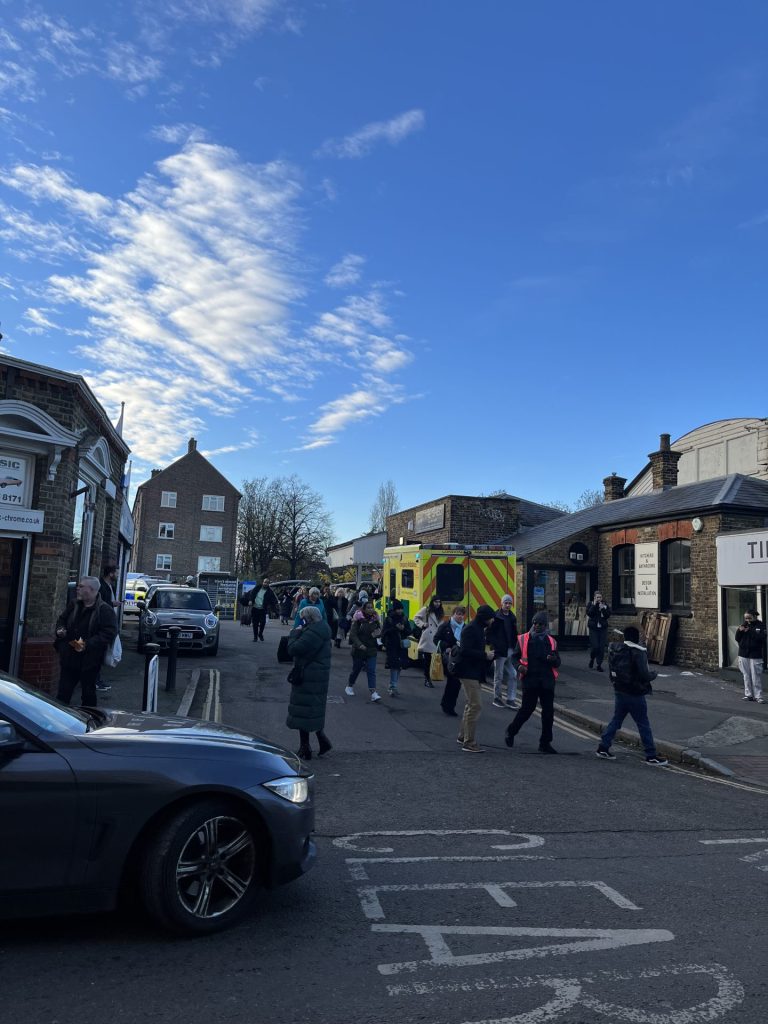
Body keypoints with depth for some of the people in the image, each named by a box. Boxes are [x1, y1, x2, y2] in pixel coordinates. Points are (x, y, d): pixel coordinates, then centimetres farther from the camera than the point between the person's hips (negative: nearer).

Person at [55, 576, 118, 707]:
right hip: (69, 658, 5)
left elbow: (109, 632, -19)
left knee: (88, 693, 9)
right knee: (63, 692, 9)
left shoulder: (105, 610, -11)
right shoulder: (74, 605, 8)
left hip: (90, 661, -5)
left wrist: (87, 644, -25)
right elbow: (61, 619, 24)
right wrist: (60, 629, 0)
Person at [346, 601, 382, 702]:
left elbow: (379, 632, 13)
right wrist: (359, 644, -25)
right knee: (356, 669, 12)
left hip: (371, 650, 2)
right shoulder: (358, 620, -8)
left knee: (371, 671, -7)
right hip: (359, 650, -2)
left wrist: (377, 634, -11)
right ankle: (349, 686, 36)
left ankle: (373, 693, -12)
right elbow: (353, 634, -13)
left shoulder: (375, 620, 4)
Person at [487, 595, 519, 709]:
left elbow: (514, 635, 15)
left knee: (513, 675, 4)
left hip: (510, 651, 6)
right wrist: (494, 647, -16)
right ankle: (497, 698, 17)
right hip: (499, 651, -6)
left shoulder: (512, 617, 11)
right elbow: (490, 634, -10)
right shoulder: (496, 617, -9)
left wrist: (515, 648, 7)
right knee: (498, 676, 5)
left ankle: (510, 699, 11)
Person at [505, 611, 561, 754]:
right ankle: (511, 731, 23)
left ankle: (545, 743, 15)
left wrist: (553, 659, -10)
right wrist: (519, 666, -13)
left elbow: (557, 663, 13)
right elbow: (514, 656, 8)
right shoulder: (523, 639, 2)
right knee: (527, 709, -1)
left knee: (548, 712, 3)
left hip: (547, 681, 3)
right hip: (530, 680, -3)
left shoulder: (551, 641, 11)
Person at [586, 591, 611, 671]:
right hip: (593, 628, -2)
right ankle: (592, 658, 22)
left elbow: (608, 615, -2)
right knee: (595, 646, -9)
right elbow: (589, 613, -15)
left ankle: (599, 664, 10)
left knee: (601, 647, -1)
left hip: (603, 628, 2)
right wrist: (594, 605, -16)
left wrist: (603, 608, -14)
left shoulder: (605, 604, 7)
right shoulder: (590, 604, 2)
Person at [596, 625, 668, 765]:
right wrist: (653, 674, -1)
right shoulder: (638, 652, -18)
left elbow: (611, 671, 10)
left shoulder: (614, 649, 3)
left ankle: (603, 748, 15)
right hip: (634, 694, -6)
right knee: (643, 725, 4)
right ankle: (651, 756, 12)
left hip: (619, 692, 6)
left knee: (616, 720, 15)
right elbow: (644, 675, -21)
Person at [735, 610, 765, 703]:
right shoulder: (744, 625, 8)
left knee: (756, 676, -4)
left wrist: (750, 631, -19)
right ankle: (748, 694, 17)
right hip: (743, 654, 4)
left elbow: (761, 638, -17)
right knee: (746, 676, 9)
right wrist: (740, 631, -10)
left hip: (755, 655, -4)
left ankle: (758, 696, 3)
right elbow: (737, 639, 8)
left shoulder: (760, 626, -3)